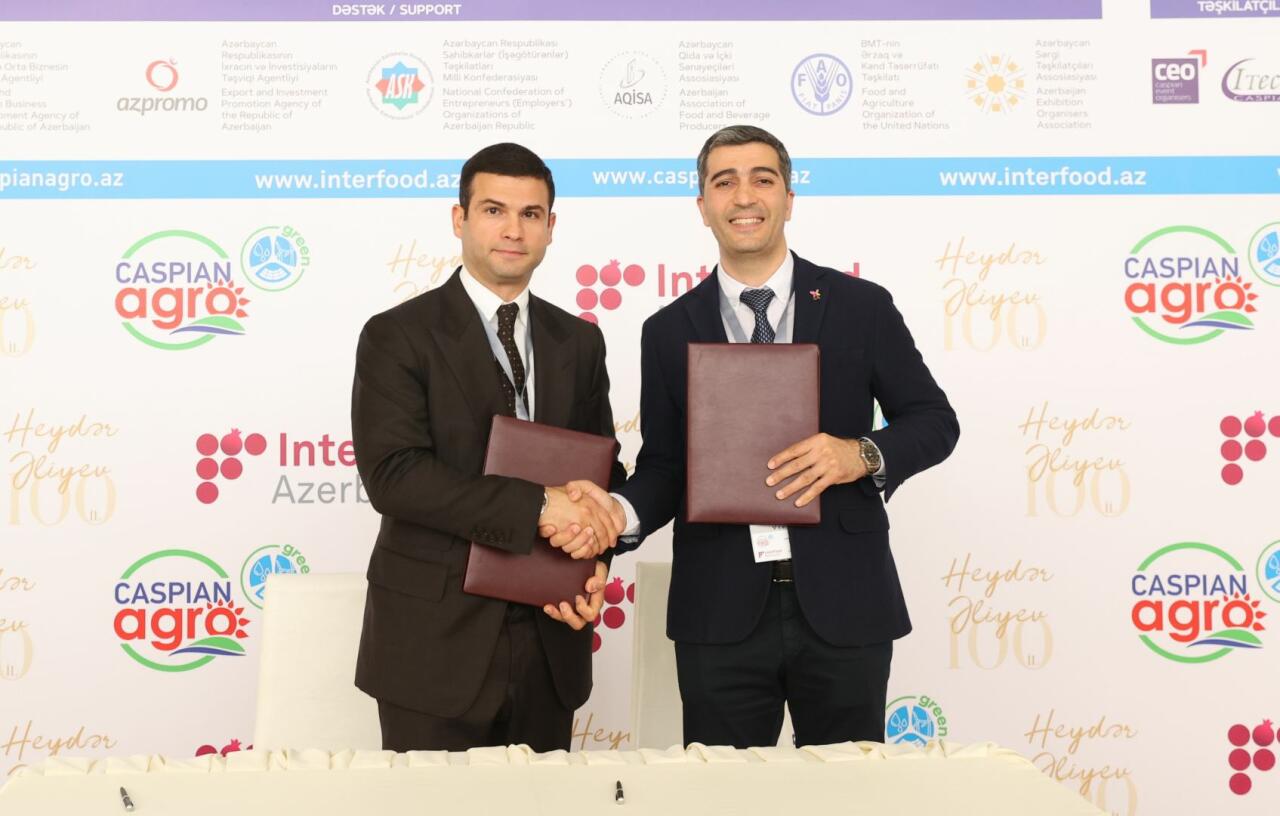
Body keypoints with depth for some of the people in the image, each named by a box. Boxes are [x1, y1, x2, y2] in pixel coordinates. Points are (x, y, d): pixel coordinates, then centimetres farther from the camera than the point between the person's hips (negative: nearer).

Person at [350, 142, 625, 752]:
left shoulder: (579, 341, 9)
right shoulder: (397, 336, -5)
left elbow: (604, 470, 13)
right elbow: (392, 473, -17)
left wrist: (597, 558, -6)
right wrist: (536, 507, -22)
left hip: (549, 641, 5)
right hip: (434, 646, -4)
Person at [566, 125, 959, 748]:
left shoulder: (861, 306, 2)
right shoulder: (669, 331, 6)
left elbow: (934, 420, 5)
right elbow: (665, 463, 7)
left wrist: (863, 455, -14)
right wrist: (622, 511, -15)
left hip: (842, 605, 0)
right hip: (720, 610, 1)